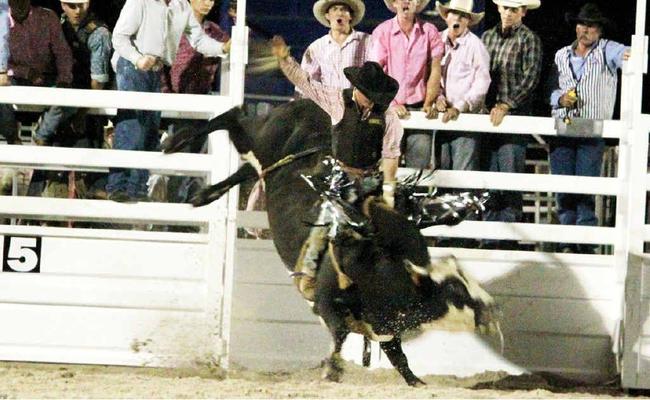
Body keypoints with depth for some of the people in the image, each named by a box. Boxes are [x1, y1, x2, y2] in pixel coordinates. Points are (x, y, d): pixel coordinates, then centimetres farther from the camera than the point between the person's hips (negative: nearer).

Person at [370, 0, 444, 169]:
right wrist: (392, 103, -11)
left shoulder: (429, 31, 4)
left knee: (419, 165, -6)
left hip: (418, 106, 1)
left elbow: (435, 70, 5)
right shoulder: (382, 32, 1)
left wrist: (429, 103, -7)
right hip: (389, 108, -1)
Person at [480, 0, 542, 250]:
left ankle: (508, 238, -8)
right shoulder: (488, 37, 16)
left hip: (514, 116, -5)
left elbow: (530, 79, -9)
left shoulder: (529, 40, 0)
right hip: (488, 116, 5)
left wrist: (505, 105, -16)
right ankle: (489, 239, 9)